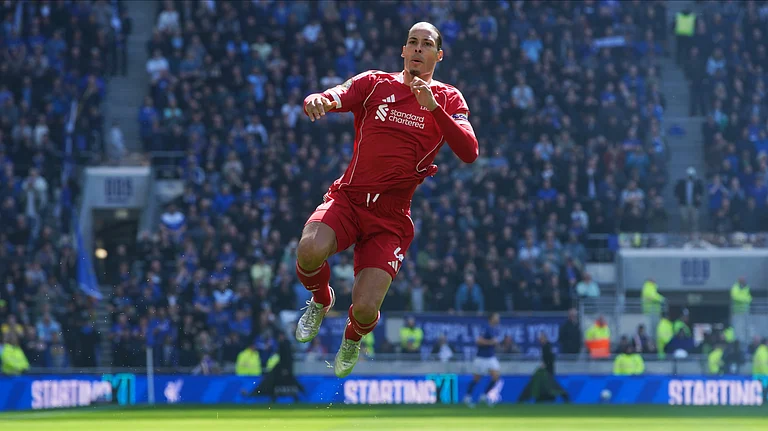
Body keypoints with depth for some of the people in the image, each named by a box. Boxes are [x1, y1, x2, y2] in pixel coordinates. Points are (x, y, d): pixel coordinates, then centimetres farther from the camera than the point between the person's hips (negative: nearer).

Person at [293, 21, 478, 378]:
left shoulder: (448, 99, 6)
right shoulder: (375, 84, 7)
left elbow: (469, 153, -10)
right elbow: (334, 98, -11)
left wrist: (433, 107, -21)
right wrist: (317, 100, -36)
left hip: (391, 218, 0)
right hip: (347, 198, 0)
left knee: (365, 310, -15)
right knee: (309, 252, -32)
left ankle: (353, 337, 26)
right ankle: (321, 299, 6)